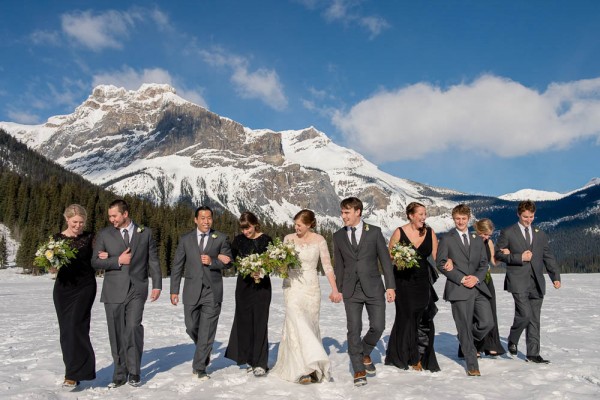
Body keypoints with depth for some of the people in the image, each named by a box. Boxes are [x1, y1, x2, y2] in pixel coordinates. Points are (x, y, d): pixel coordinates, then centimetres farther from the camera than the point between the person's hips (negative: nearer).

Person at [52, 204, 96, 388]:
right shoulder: (58, 238, 5)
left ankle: (74, 374, -3)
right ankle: (74, 369, 23)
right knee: (66, 330, 8)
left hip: (85, 287, -3)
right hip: (63, 288, 3)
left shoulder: (89, 238, 1)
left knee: (76, 327, -10)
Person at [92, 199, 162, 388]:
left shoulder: (145, 233, 6)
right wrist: (117, 260, -11)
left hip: (137, 289, -1)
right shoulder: (104, 234, 5)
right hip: (114, 291, 1)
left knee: (133, 328, -14)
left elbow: (153, 260, 6)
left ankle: (134, 372, 3)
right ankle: (120, 374, 19)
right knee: (117, 334, 6)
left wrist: (157, 285, 0)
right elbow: (95, 262, 2)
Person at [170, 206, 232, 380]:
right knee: (192, 328, 8)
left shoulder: (221, 238, 2)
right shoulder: (185, 239, 5)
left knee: (207, 331, -1)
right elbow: (177, 266, 6)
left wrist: (212, 261, -19)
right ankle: (204, 351, 38)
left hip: (212, 291, -1)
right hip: (192, 291, 2)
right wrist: (174, 291, 3)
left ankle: (200, 367, 11)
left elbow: (228, 262, 0)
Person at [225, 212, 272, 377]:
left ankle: (260, 363, 2)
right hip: (244, 285, 3)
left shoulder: (266, 240, -5)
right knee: (244, 321, 5)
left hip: (262, 285, -3)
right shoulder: (238, 240, 3)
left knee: (260, 323, -4)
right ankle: (251, 360, 18)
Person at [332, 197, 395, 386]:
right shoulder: (338, 236, 6)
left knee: (378, 326, -1)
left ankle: (365, 354, 28)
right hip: (351, 291, 1)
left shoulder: (374, 232, 0)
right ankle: (359, 370, 12)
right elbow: (339, 265, 11)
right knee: (354, 330, -1)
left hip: (373, 288, -1)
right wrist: (339, 289, 10)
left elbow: (385, 260, 1)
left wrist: (390, 286, -4)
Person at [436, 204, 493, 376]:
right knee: (464, 328, -1)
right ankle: (472, 365, 13)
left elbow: (484, 263, 15)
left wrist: (476, 277, -5)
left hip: (478, 287, 4)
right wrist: (461, 279, -11)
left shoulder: (477, 240, 17)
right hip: (458, 289, -4)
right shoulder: (447, 239, 2)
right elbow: (441, 263, -4)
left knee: (487, 322, -6)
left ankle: (467, 341, 25)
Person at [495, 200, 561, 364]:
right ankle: (512, 340, 12)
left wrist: (556, 277, 6)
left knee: (534, 319, 7)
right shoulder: (507, 233, 2)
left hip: (536, 282, 5)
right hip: (518, 281, -5)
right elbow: (498, 254, -2)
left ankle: (533, 354, 16)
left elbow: (548, 257, 16)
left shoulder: (540, 235, 16)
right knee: (525, 314, -15)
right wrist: (519, 258, -12)